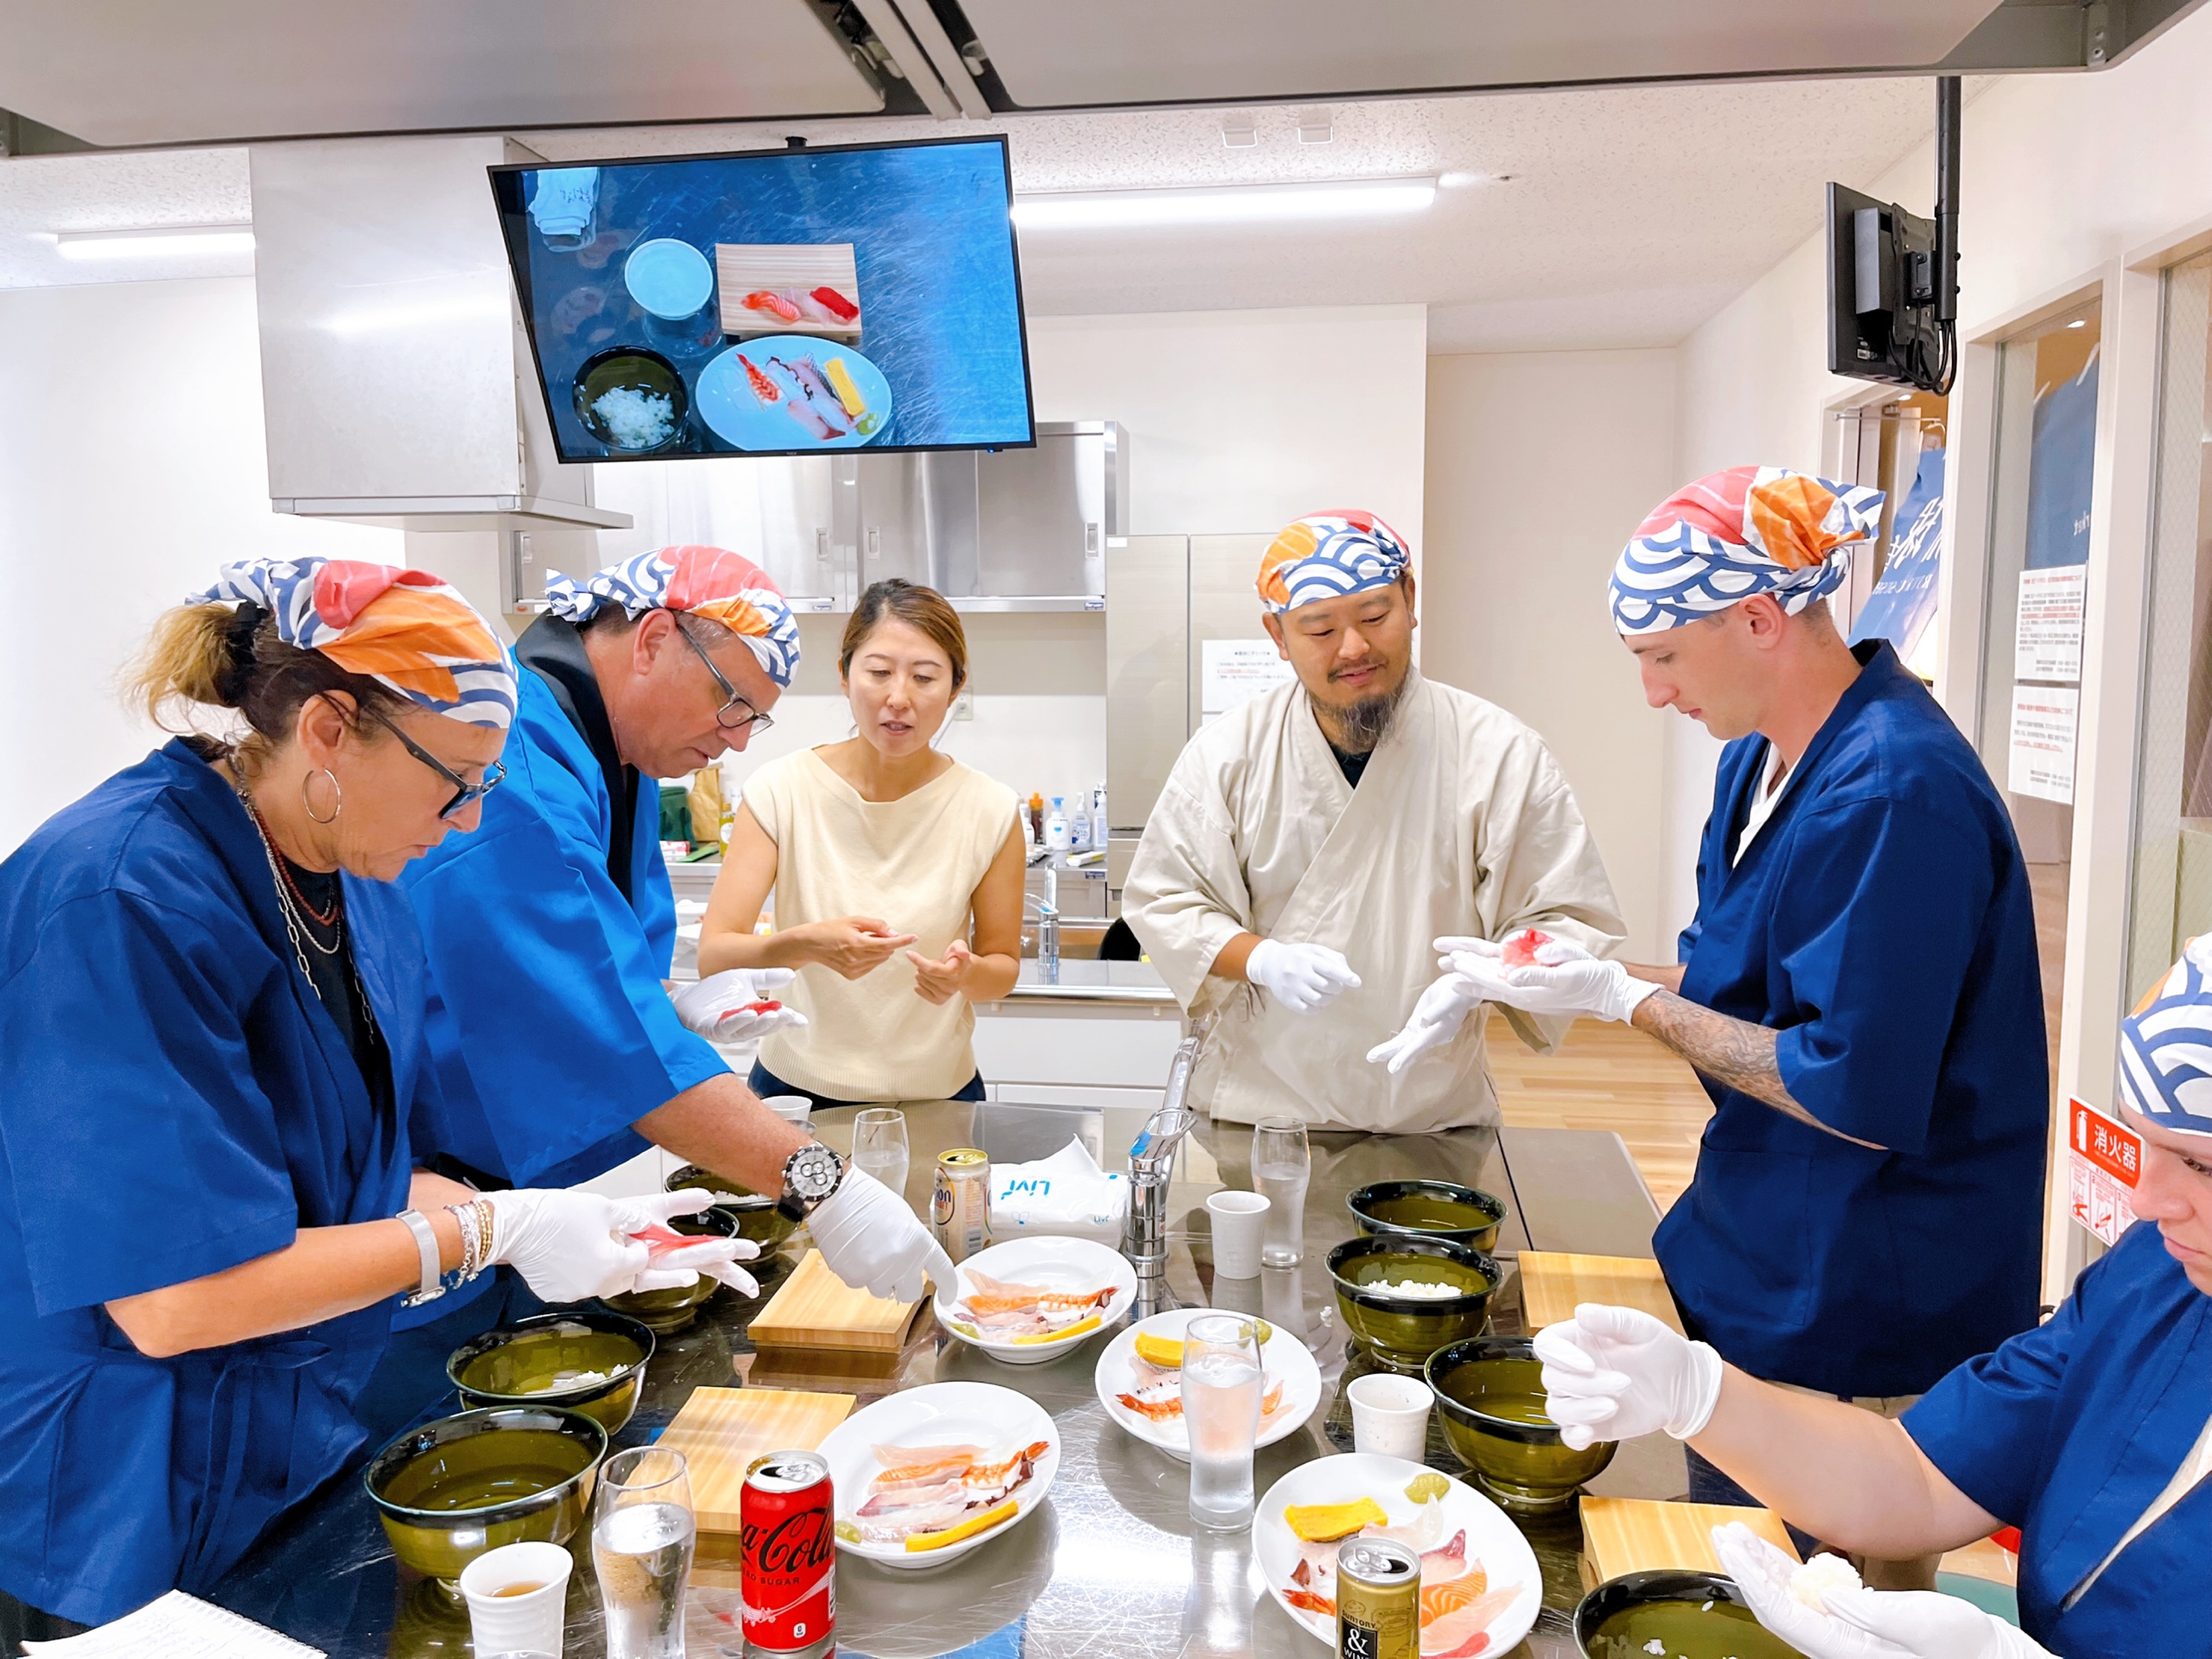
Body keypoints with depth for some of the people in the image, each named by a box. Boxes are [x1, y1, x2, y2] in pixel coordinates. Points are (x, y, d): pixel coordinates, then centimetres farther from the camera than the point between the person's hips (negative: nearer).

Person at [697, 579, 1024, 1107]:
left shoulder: (989, 811, -7)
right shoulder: (781, 790, -8)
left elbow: (1003, 964, 4)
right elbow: (713, 958, -10)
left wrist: (966, 974, -18)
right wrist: (803, 945, -28)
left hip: (937, 1097, 0)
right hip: (797, 1091, 0)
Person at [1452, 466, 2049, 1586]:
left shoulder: (1896, 793, -27)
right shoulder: (1759, 760, 4)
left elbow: (1860, 1095, -27)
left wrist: (1628, 1000, -21)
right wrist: (1586, 971, -1)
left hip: (1854, 1327, -9)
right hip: (1757, 1265, 9)